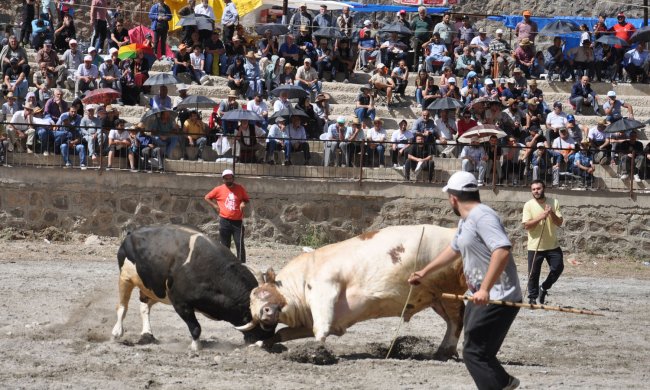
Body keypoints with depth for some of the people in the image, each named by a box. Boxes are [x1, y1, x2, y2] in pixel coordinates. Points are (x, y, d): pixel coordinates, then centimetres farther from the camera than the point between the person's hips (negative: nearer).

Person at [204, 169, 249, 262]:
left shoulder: (240, 188, 4)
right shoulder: (219, 189, 3)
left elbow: (247, 200, 15)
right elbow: (207, 197, 14)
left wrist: (244, 203, -7)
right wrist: (214, 206, 1)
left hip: (238, 221, -1)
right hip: (225, 221, 1)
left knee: (240, 244, -7)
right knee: (225, 245, 6)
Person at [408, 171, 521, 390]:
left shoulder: (482, 216, -17)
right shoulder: (465, 221, 15)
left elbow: (502, 250, -30)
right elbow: (453, 249, 33)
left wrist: (485, 289, -33)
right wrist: (424, 272, 41)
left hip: (497, 299, -10)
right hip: (482, 298, 10)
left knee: (474, 353, -11)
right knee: (478, 352, 14)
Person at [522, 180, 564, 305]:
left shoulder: (554, 203, 1)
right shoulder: (529, 205, -4)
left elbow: (559, 223, -1)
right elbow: (526, 225, -12)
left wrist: (552, 214, -19)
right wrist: (540, 217, -22)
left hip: (552, 245, 2)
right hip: (535, 246, -2)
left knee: (558, 267, -4)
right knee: (533, 274, 2)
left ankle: (544, 288, 18)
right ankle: (532, 298, 15)